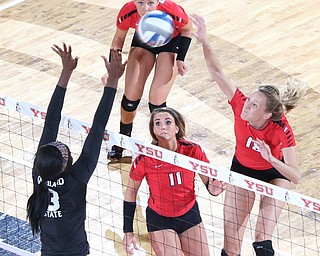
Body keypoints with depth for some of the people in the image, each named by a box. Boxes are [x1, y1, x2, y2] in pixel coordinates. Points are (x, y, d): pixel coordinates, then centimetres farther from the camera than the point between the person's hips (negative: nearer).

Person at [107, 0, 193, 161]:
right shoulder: (127, 13, -31)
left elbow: (187, 30, -13)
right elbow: (118, 39, -9)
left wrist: (180, 59, -19)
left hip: (171, 42, -2)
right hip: (143, 41, 2)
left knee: (156, 103, -11)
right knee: (130, 98, 1)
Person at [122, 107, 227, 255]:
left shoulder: (193, 151, -15)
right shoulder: (144, 159, -20)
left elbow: (209, 181, -5)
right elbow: (130, 193, -8)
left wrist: (213, 188, -30)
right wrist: (128, 232, -8)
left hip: (190, 214, 3)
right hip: (159, 219, -3)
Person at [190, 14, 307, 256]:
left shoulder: (282, 131, -35)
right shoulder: (241, 104, -29)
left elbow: (296, 177, -35)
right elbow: (217, 72, -27)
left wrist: (271, 159, -51)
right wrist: (204, 41, -39)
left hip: (275, 174, -3)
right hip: (241, 170, 3)